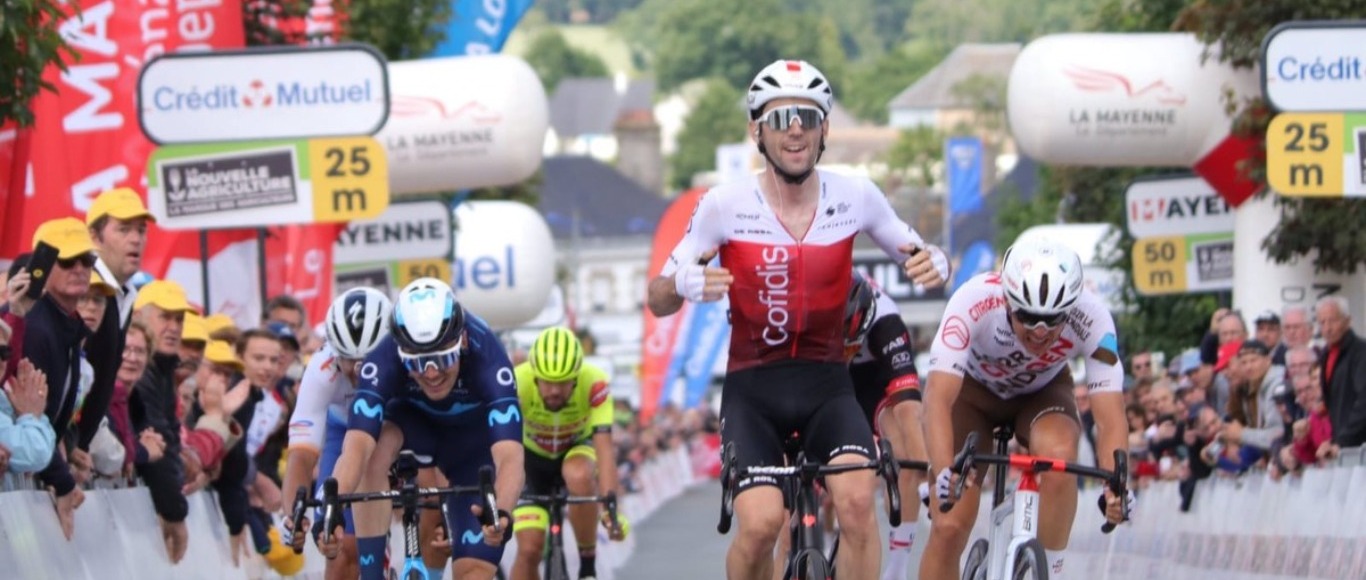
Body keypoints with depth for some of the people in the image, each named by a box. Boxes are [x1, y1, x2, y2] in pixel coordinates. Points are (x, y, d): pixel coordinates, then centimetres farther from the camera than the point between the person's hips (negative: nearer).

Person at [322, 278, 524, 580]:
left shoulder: (486, 357, -39)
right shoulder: (383, 361, -36)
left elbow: (509, 456, -49)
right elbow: (356, 447, -46)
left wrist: (502, 514, -69)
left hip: (474, 439, -1)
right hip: (415, 421, 1)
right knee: (374, 453, -34)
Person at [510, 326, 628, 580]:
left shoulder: (594, 384, -33)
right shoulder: (517, 384, -33)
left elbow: (604, 447, -38)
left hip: (577, 449, -1)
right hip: (533, 457, 1)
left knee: (578, 475, -37)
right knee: (529, 549, -13)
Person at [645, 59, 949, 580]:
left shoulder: (855, 197, -6)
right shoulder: (726, 204, -11)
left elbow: (917, 256, 6)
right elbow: (658, 301, -6)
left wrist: (932, 265, -19)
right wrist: (683, 283, -31)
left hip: (826, 384, 1)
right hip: (752, 386, -1)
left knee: (857, 499, -26)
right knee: (760, 523, -23)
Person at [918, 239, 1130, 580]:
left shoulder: (1091, 318, -34)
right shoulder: (974, 302, -38)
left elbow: (1110, 416, -36)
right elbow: (938, 398, -44)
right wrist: (944, 472, -61)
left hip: (1041, 394, 0)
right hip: (974, 390, 0)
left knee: (1058, 453, -35)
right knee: (949, 527, -13)